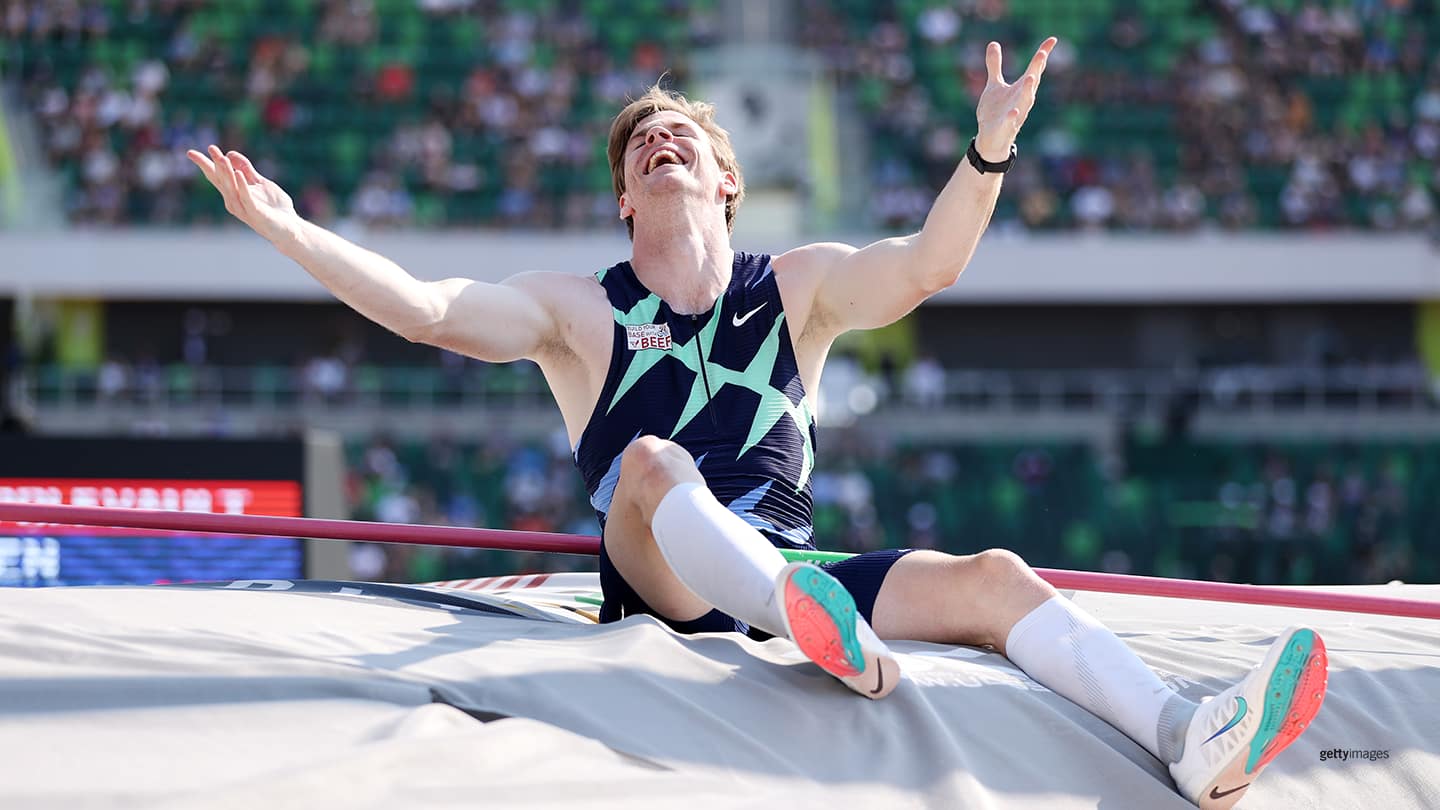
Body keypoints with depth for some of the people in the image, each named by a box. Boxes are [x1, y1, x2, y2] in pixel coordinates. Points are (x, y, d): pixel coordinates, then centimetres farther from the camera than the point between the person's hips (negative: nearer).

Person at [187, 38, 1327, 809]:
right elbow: (427, 310, 1)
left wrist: (990, 150, -18)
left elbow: (926, 266, -1)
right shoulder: (579, 313, 14)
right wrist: (286, 227, -8)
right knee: (652, 460, -34)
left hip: (797, 572, 3)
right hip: (659, 589, -3)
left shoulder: (797, 289, 17)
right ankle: (821, 637, -66)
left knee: (994, 579, -21)